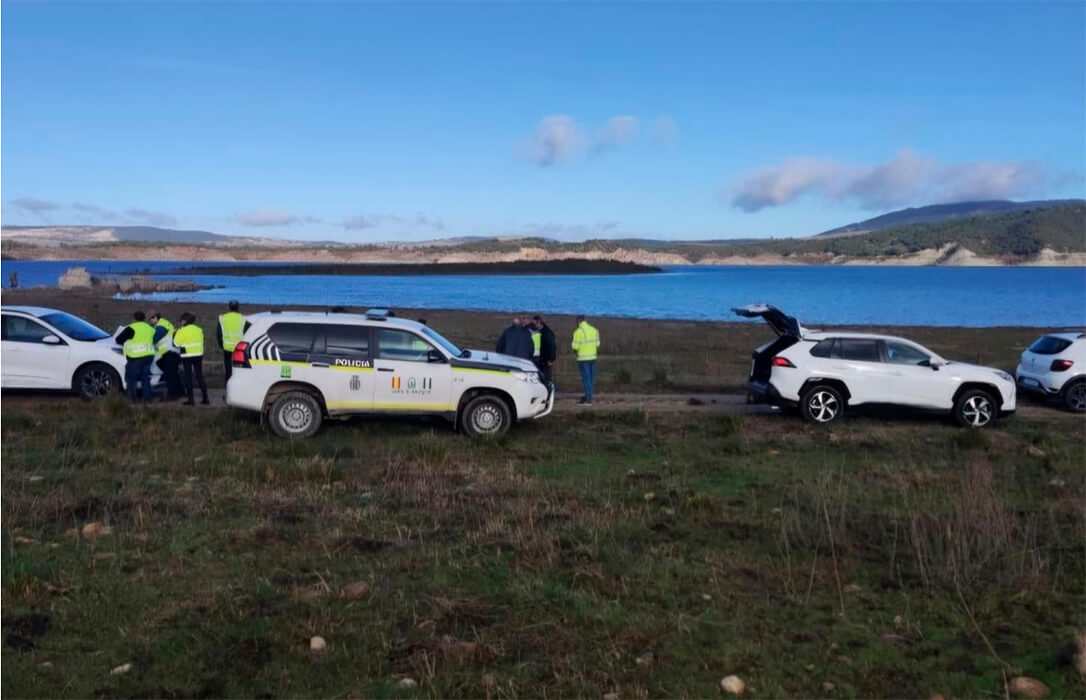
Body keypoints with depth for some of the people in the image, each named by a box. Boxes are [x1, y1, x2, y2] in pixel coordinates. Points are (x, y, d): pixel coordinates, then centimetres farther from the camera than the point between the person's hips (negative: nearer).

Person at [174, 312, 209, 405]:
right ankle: (205, 398, 8)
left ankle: (190, 399, 2)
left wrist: (175, 335, 6)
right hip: (198, 355, 4)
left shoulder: (182, 331, -10)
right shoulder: (199, 329, 7)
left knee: (188, 377, 3)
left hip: (187, 356, -4)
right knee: (200, 376, 9)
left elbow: (176, 343, -10)